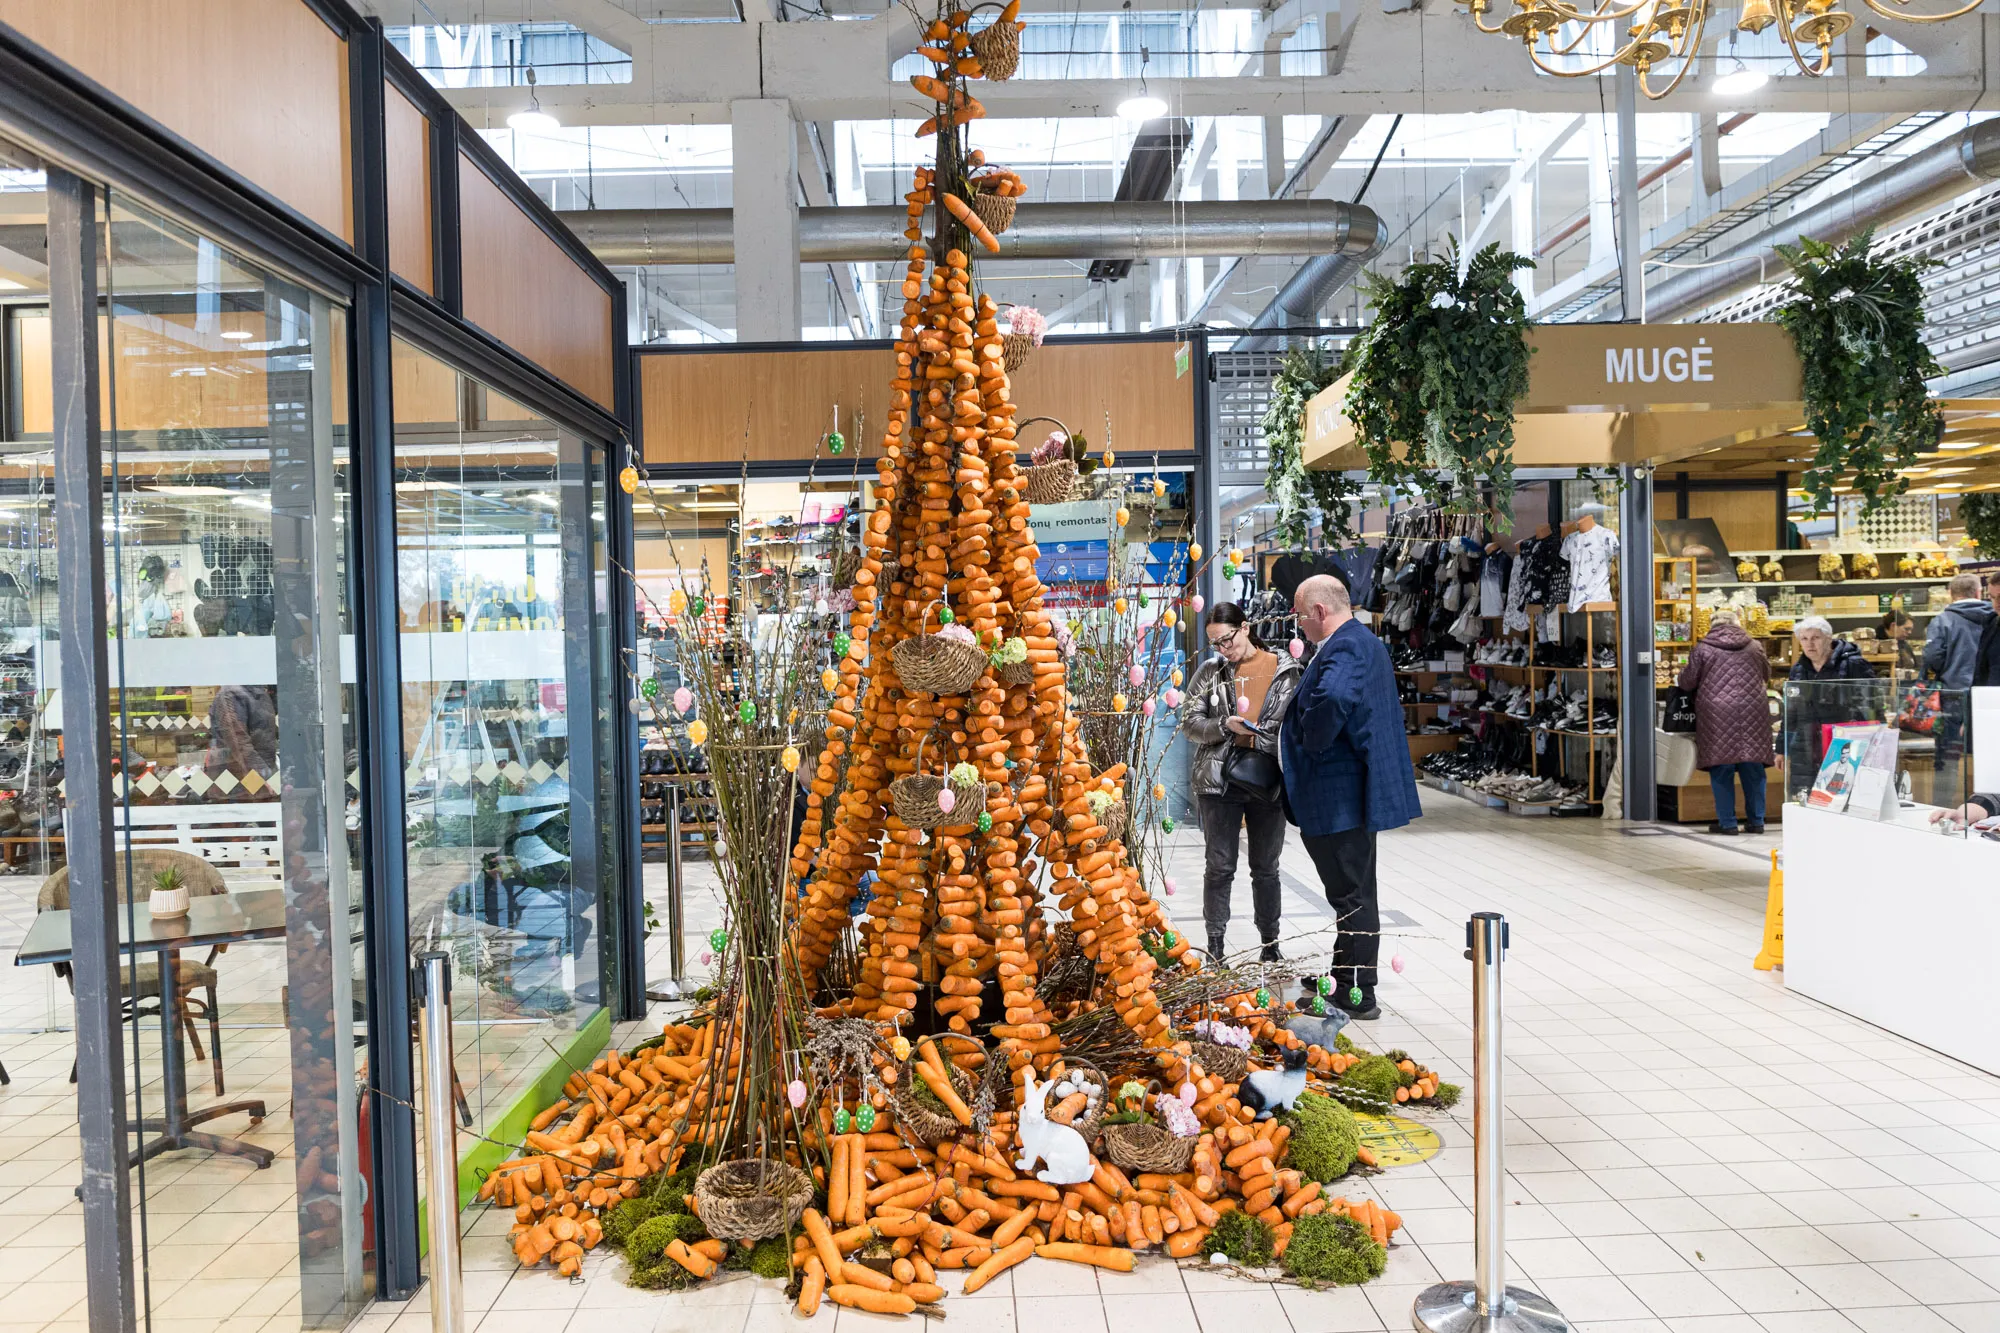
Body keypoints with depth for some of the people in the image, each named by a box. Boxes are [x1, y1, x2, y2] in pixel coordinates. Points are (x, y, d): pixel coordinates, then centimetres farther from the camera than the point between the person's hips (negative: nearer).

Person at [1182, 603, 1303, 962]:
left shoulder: (1288, 671, 1)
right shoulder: (1209, 672, 3)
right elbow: (1190, 722, 1)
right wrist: (1225, 726, -16)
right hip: (1220, 781, 0)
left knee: (1266, 868, 11)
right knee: (1220, 866, 5)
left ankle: (1270, 945, 24)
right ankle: (1216, 947, 15)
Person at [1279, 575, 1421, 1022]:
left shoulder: (1344, 647, -19)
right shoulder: (1366, 642, 15)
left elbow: (1333, 698, -39)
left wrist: (1312, 740, -23)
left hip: (1336, 795, -11)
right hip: (1353, 789, 11)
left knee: (1351, 895, -2)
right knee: (1353, 892, 18)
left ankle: (1357, 995, 6)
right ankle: (1345, 982, 31)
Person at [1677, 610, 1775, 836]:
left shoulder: (1703, 649, 1)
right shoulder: (1755, 647, 10)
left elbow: (1687, 683, 5)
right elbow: (1767, 677, 24)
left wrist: (1682, 673, 26)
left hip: (1717, 714, -3)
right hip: (1753, 713, 3)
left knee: (1721, 772, 2)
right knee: (1753, 770, 9)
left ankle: (1727, 823, 4)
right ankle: (1756, 821, 14)